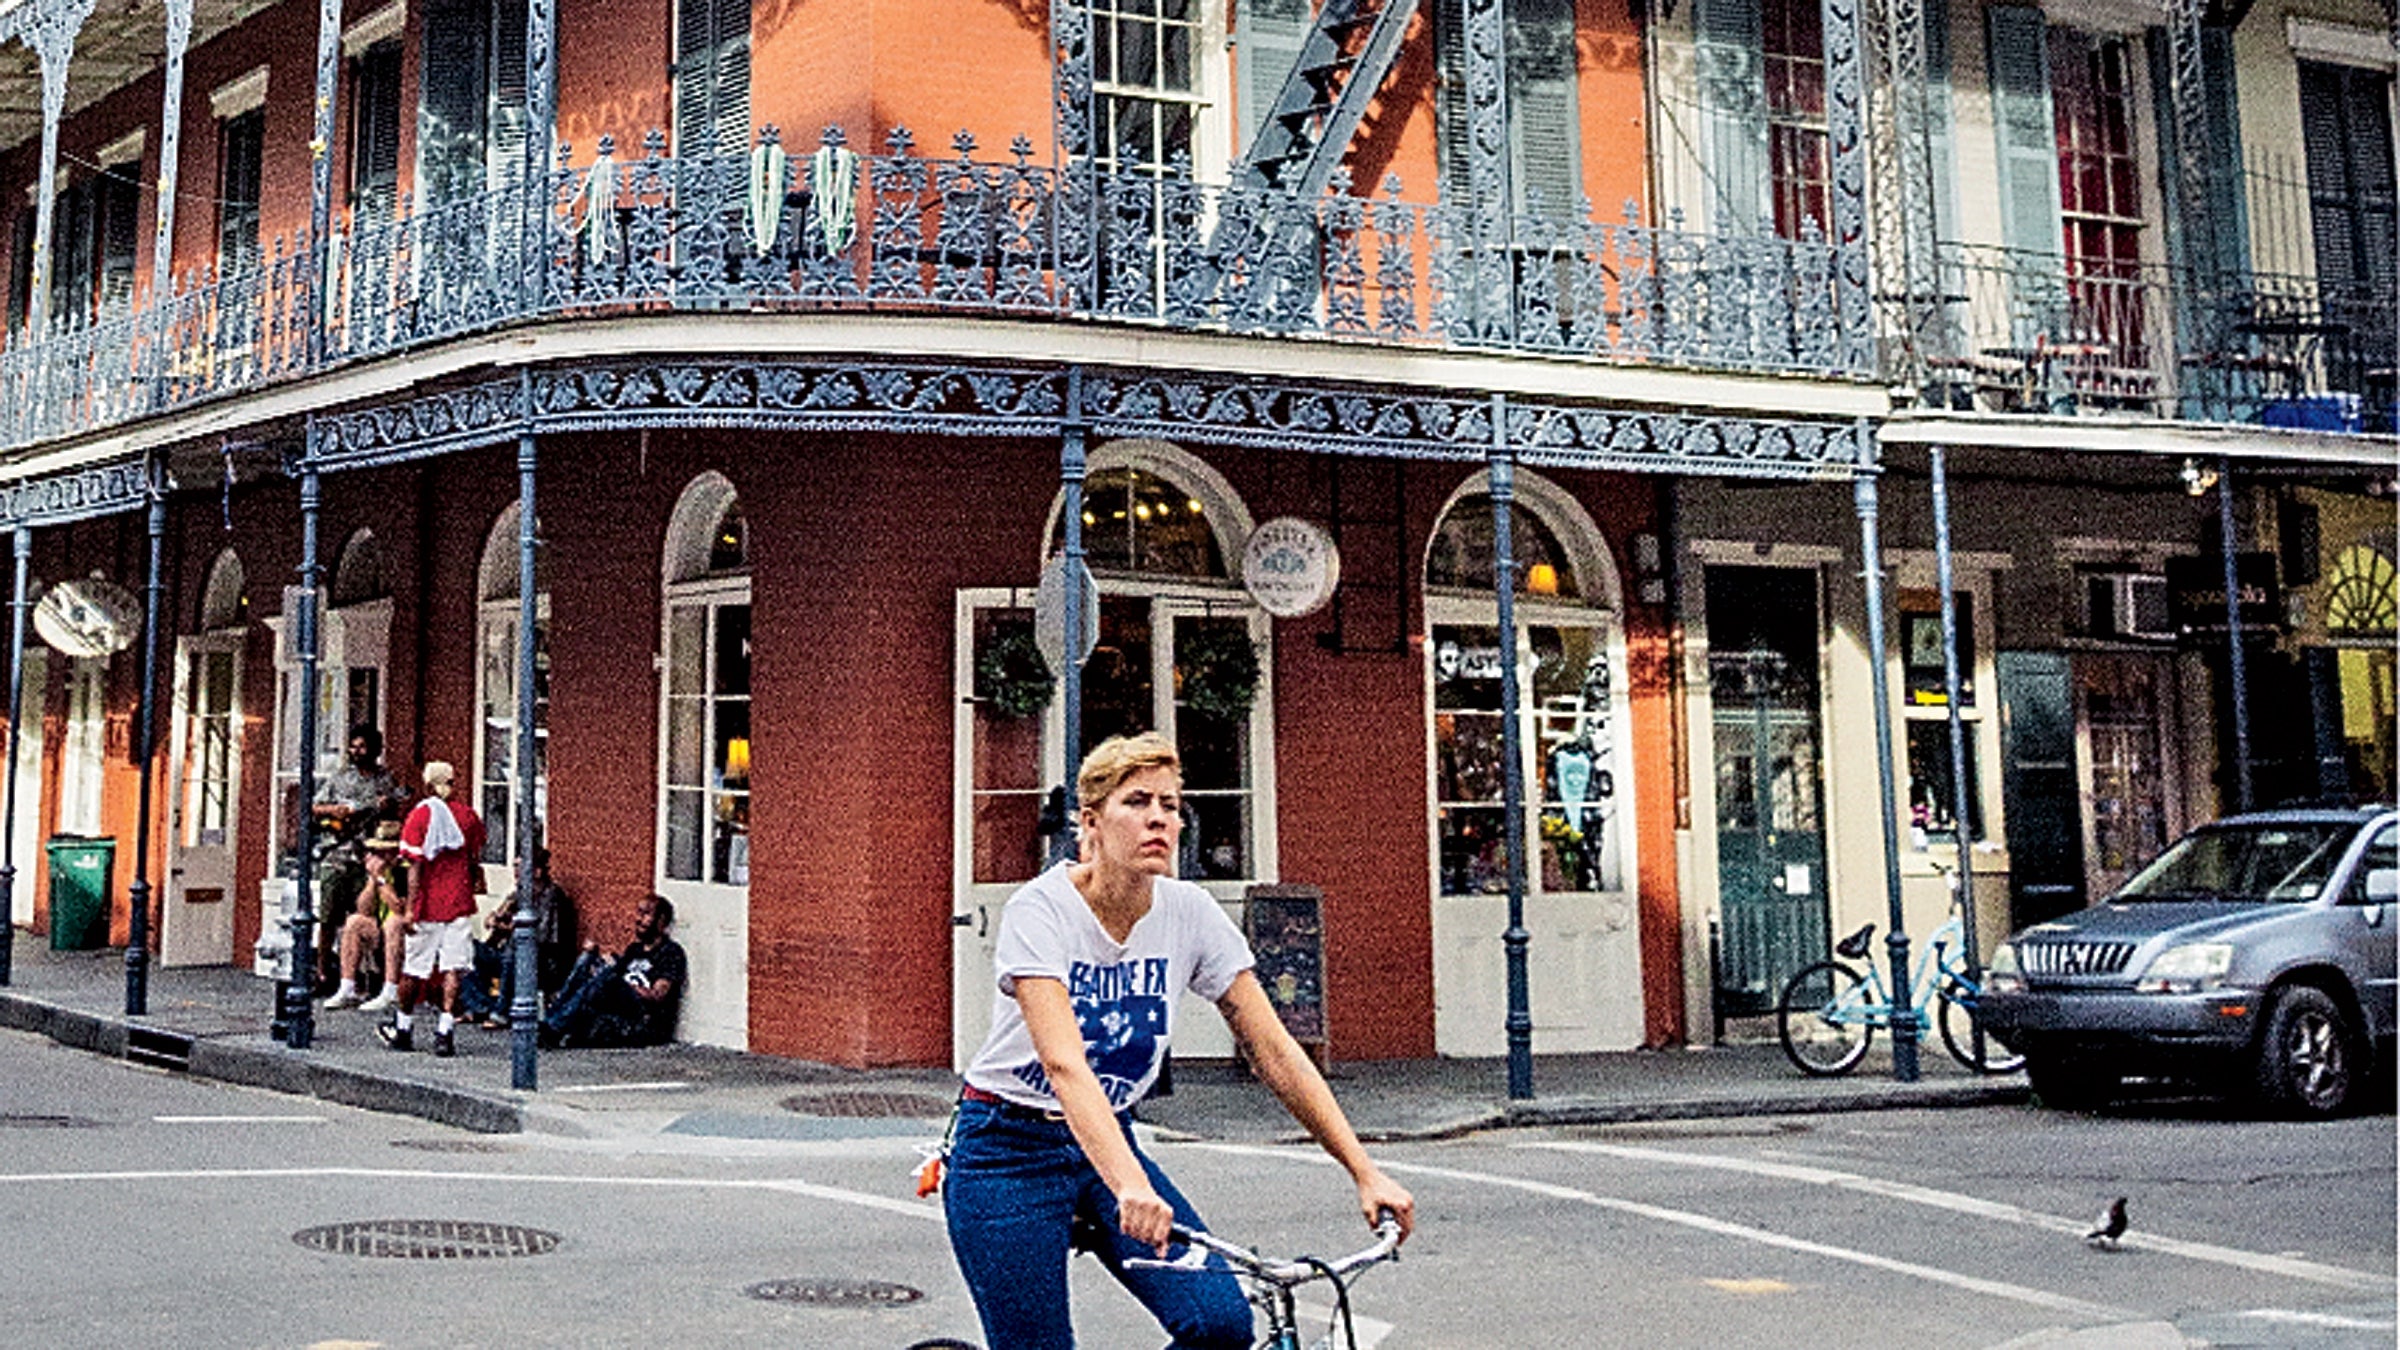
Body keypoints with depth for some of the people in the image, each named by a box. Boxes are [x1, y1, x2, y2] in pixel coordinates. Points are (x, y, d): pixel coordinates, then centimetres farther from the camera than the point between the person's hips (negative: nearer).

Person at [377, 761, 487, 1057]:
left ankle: (403, 1029, 26)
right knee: (453, 969, -2)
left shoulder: (420, 816, -5)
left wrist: (410, 907, -9)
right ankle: (445, 1032, -11)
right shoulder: (468, 815, 3)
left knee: (414, 968, 11)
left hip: (428, 905, -1)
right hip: (460, 904, 1)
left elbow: (415, 867, -9)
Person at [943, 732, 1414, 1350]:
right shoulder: (1039, 911, -21)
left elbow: (1276, 1053, -7)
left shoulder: (1190, 914, -7)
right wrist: (1129, 1187, -48)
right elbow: (1064, 1064, -35)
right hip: (1008, 1155, -4)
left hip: (1107, 1141, 4)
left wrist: (1365, 1171, -15)